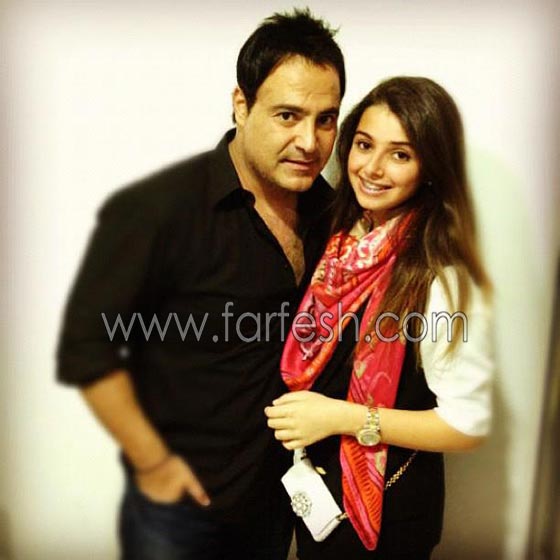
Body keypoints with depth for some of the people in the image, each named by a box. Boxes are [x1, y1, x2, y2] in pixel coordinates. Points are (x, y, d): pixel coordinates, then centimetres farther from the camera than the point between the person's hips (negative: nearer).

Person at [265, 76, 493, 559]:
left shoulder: (443, 278, -25)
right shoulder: (345, 241, -4)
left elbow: (468, 424, -21)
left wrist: (340, 417, -24)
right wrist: (293, 411, -5)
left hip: (388, 505, -6)